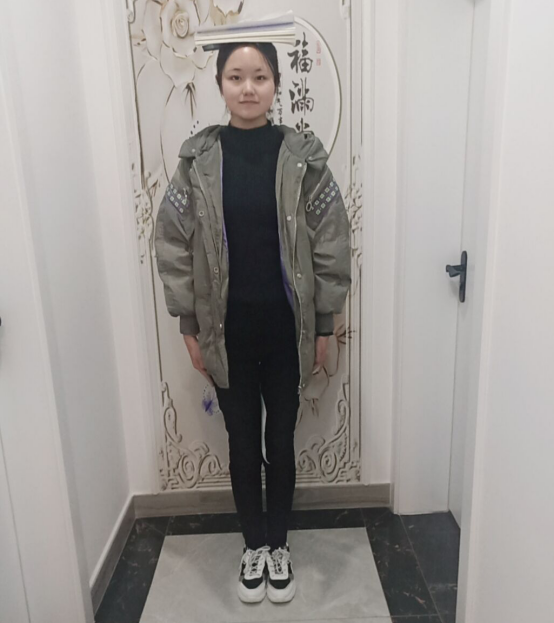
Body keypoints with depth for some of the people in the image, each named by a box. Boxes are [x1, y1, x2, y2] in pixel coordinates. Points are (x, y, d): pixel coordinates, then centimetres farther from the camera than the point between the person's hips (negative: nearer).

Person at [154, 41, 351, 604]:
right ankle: (254, 545, 37)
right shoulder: (197, 158, -2)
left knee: (281, 440, 13)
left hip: (286, 327, 0)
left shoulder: (303, 156, -4)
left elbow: (331, 244, -2)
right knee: (243, 441, 14)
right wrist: (190, 327, -1)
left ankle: (279, 546, 37)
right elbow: (173, 245, 0)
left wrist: (322, 327, -2)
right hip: (227, 329, 1)